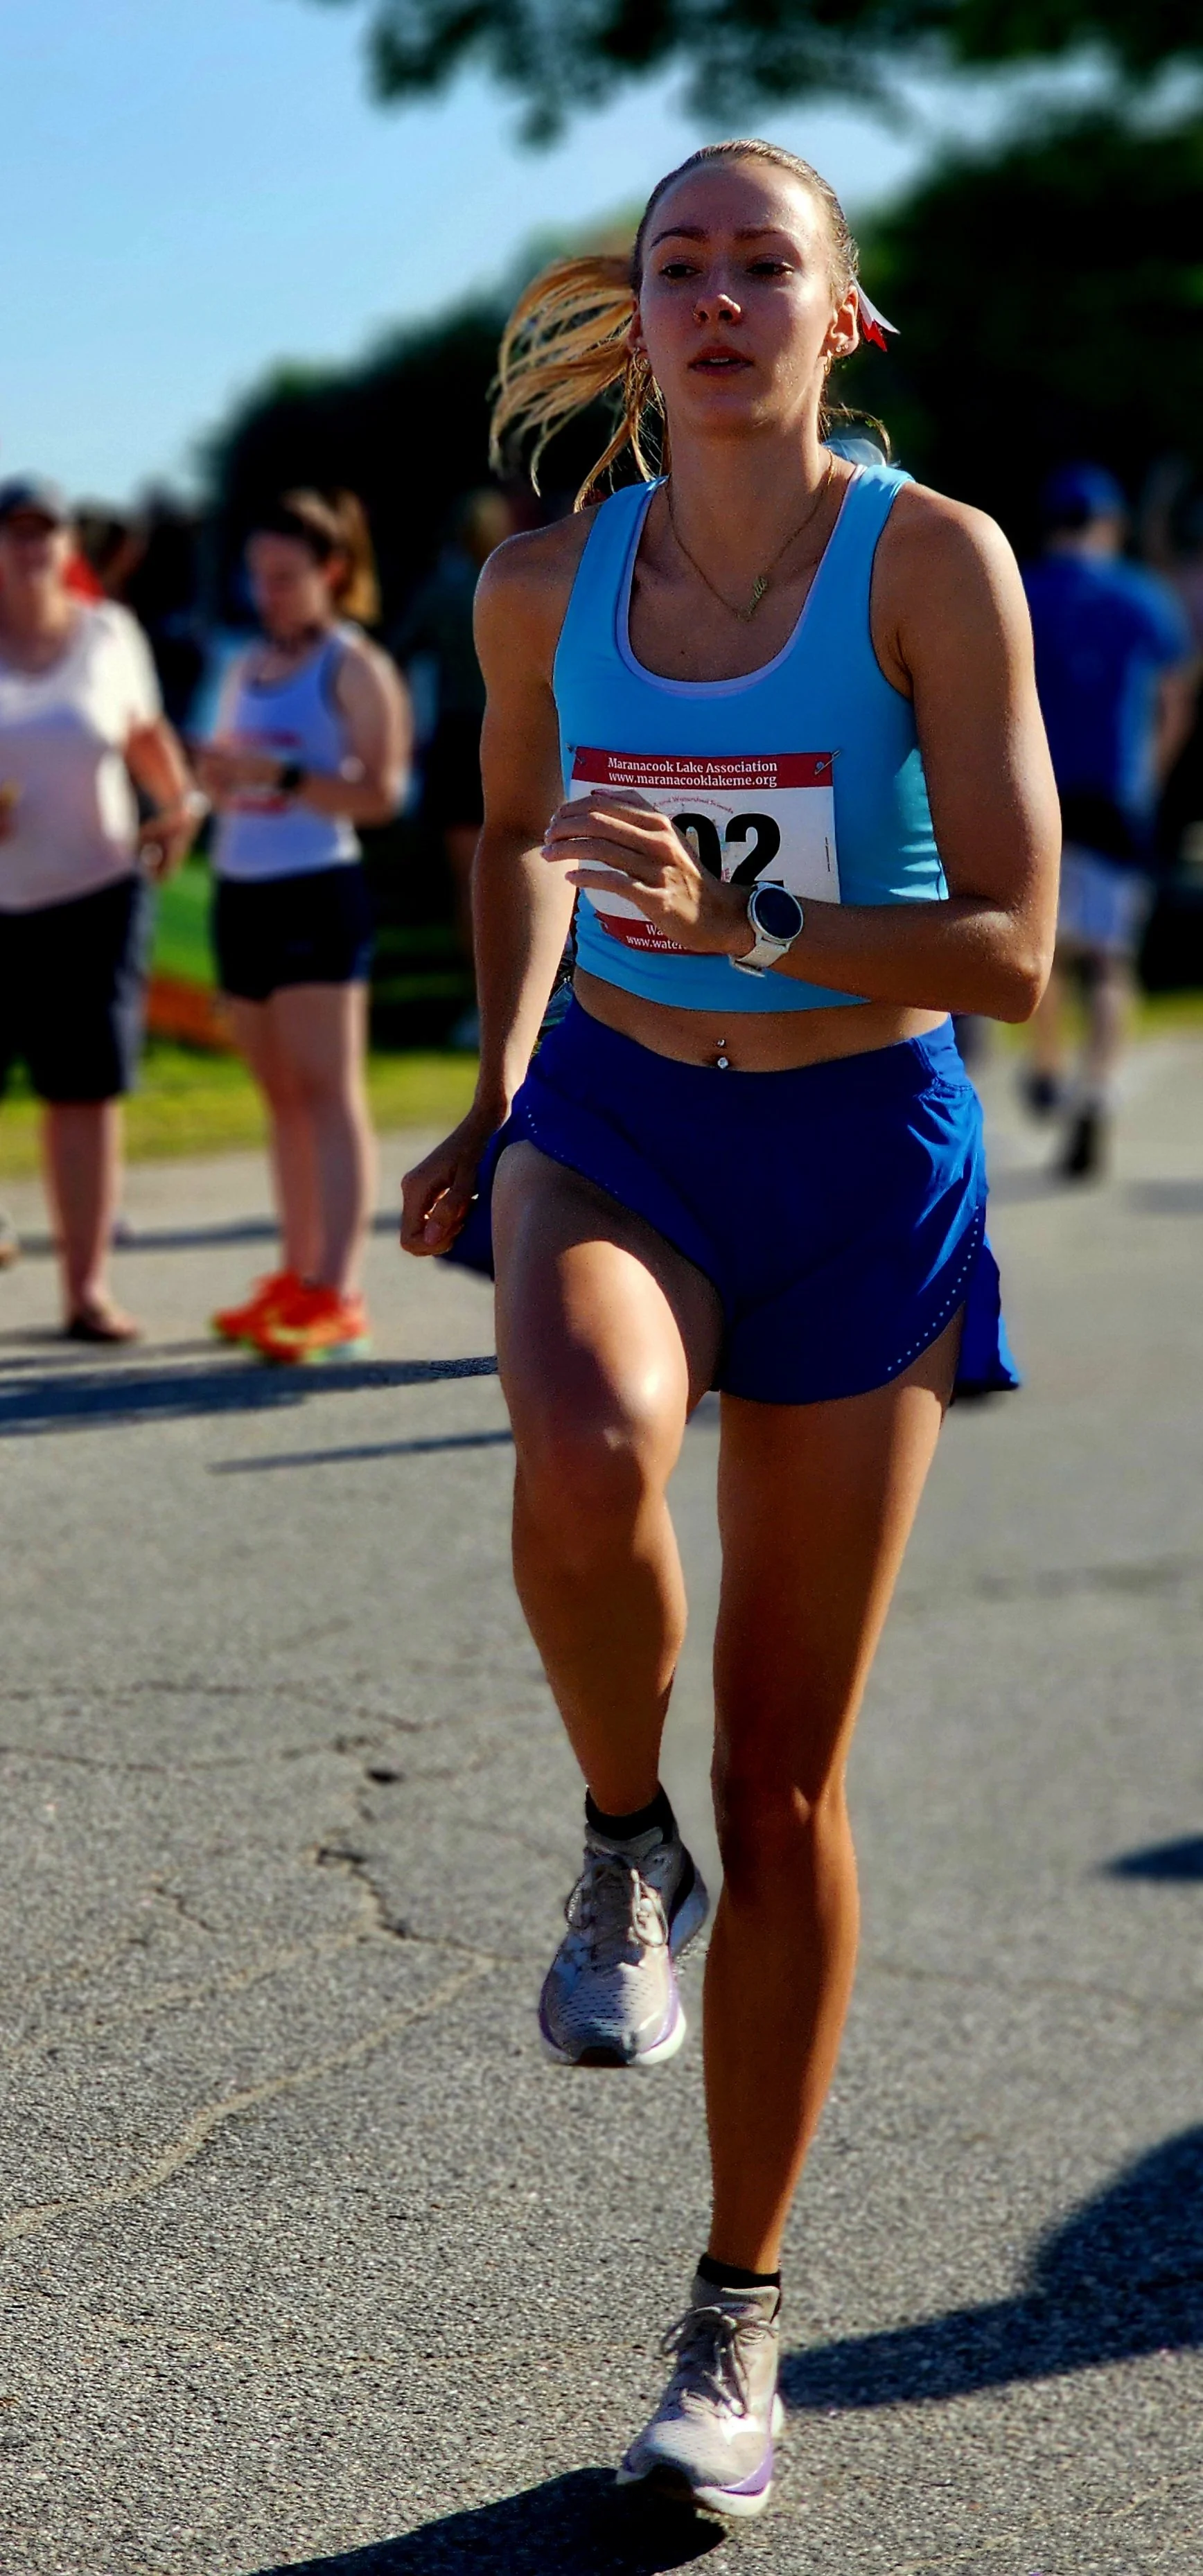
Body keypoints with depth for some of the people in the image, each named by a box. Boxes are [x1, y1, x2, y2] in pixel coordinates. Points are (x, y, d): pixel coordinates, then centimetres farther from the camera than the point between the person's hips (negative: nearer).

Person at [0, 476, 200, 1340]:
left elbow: (145, 733, 20)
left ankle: (88, 1287, 7)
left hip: (95, 893, 2)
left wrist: (181, 801, 2)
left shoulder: (109, 633, 5)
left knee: (88, 1089, 1)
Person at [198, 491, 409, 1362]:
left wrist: (282, 777, -22)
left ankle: (339, 1296, -13)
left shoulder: (354, 668, -6)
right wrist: (218, 776, 2)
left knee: (326, 1094, -9)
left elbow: (381, 793, -13)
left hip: (318, 892, -7)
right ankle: (299, 1276, 16)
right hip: (241, 892, 7)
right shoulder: (248, 669, 16)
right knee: (283, 1098, 10)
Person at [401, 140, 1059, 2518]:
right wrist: (492, 1100, 16)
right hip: (613, 1122, 2)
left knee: (786, 1780, 4)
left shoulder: (931, 561, -13)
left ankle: (738, 2324, 20)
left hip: (858, 1159, -2)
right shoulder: (544, 587, -3)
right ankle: (624, 1852, -2)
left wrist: (740, 927, -31)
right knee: (585, 1474, -36)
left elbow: (1013, 953, -18)